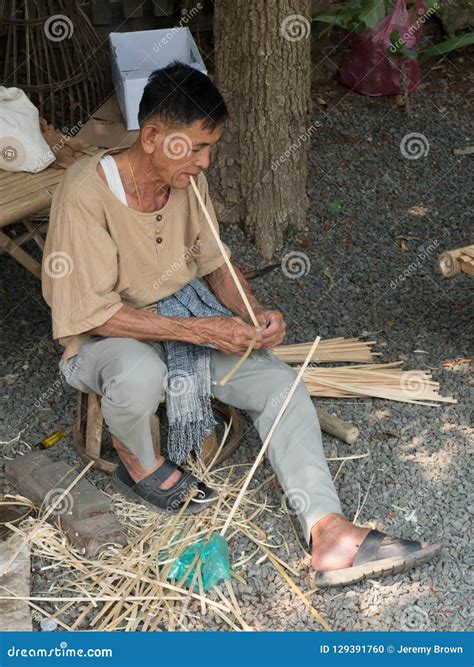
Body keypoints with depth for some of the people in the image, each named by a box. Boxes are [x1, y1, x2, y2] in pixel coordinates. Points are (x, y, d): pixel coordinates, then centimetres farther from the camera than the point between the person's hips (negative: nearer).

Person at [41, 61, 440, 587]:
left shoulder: (189, 180, -4)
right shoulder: (85, 193, -24)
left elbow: (214, 264, 8)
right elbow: (92, 313, -25)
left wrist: (253, 316, -13)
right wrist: (200, 331, -28)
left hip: (186, 320, 6)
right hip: (106, 338, -5)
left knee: (281, 383, -14)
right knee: (140, 372, -40)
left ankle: (329, 534, -19)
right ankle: (139, 465, -5)